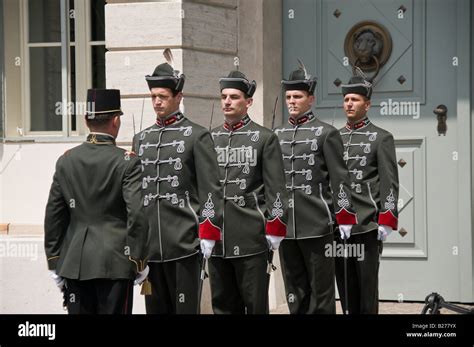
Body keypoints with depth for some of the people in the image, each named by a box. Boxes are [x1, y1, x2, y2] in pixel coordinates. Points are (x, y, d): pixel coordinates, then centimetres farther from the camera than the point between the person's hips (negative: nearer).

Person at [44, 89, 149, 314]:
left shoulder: (66, 161, 5)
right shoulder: (127, 162, -7)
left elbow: (53, 216, 7)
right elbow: (137, 215, -14)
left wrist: (54, 263, 13)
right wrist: (138, 261, -5)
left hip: (74, 262, 4)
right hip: (115, 262, -4)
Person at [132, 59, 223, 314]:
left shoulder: (197, 136, -1)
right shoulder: (141, 139, 15)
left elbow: (210, 188, -6)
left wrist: (208, 235, -11)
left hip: (185, 243, -5)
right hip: (150, 244, 5)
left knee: (186, 307, -1)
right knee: (155, 309, 9)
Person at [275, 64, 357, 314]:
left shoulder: (326, 133, -2)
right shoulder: (277, 135, 11)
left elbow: (339, 179, -4)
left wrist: (344, 219, -8)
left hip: (317, 225, -4)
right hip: (285, 225, 5)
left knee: (321, 287, 1)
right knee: (294, 289, 9)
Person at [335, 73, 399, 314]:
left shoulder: (381, 138, 0)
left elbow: (389, 183, -5)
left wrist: (386, 222, -12)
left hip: (367, 224, -4)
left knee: (367, 283, -1)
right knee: (345, 283, 8)